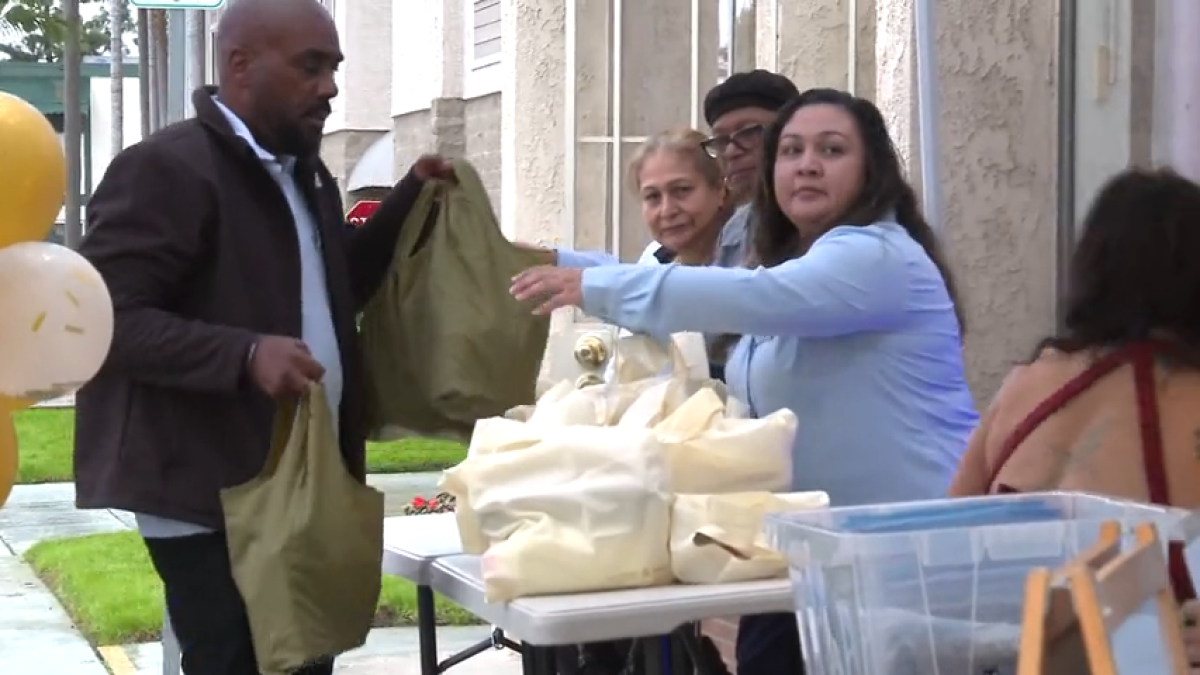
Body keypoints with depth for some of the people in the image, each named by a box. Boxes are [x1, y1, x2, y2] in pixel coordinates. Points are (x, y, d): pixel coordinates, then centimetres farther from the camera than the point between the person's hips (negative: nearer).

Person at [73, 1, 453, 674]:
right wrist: (244, 353, -32)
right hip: (213, 498, -9)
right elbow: (102, 320, -21)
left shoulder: (305, 174, 14)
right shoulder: (167, 168, -15)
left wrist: (412, 196, 14)